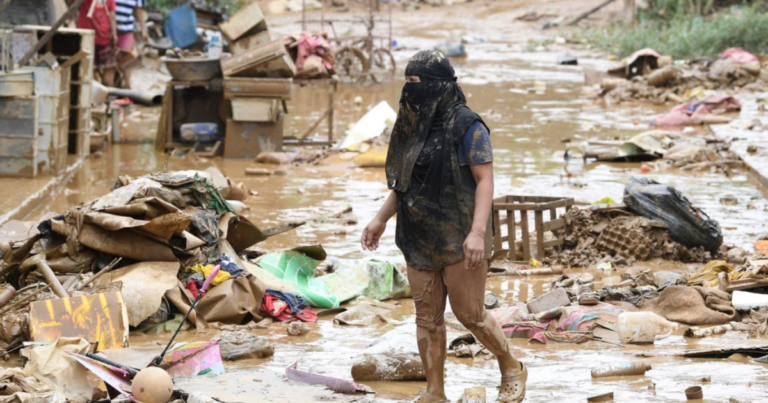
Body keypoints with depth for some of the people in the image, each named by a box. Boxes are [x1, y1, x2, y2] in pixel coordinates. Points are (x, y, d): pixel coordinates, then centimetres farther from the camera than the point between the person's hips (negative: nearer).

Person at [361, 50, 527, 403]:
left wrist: (478, 232, -26)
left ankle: (512, 371, 22)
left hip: (459, 238, -7)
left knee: (469, 314, 0)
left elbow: (485, 180, -17)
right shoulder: (414, 125, 9)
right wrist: (381, 219, 15)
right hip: (421, 239, 7)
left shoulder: (466, 126, -13)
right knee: (427, 317, 6)